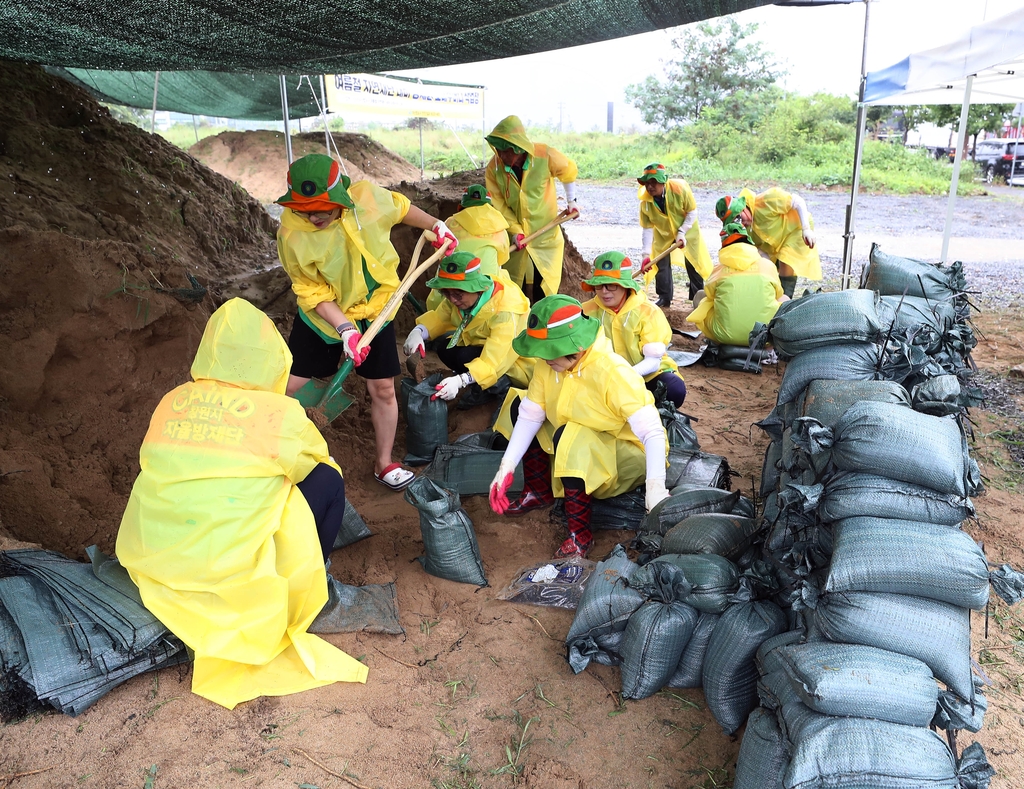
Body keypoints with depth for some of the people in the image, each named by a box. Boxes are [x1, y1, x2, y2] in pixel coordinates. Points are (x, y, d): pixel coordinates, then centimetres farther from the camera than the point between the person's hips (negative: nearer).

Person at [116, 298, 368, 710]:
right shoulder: (281, 414, -10)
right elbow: (315, 460, 7)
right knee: (328, 481, 7)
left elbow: (187, 472, 13)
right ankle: (302, 591, 21)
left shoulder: (171, 402, 2)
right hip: (225, 570, -6)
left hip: (148, 563, 6)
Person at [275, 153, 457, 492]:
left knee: (383, 390, 5)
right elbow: (313, 291, -18)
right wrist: (344, 328, -27)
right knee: (286, 386, 1)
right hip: (321, 317, -1)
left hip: (374, 311, 2)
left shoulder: (368, 197, -20)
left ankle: (384, 463, 25)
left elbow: (400, 208, 4)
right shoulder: (291, 234, -25)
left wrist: (436, 225, 10)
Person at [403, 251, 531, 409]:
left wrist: (460, 381, -54)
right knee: (443, 346, -13)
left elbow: (494, 362, -40)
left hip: (518, 365, -8)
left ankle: (496, 387, -3)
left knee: (466, 357, -30)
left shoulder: (505, 313, -35)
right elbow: (439, 317, -3)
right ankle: (482, 385, 4)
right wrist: (418, 332, -26)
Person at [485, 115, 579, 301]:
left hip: (545, 236, -1)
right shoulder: (493, 168, -15)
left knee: (543, 288, 1)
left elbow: (569, 171, 1)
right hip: (515, 237, 2)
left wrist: (571, 201, 8)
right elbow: (499, 204, -10)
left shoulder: (545, 156, -20)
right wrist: (515, 230, -18)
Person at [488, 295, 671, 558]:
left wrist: (655, 488, -43)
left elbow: (652, 432, -34)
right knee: (520, 407, 0)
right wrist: (506, 468, -16)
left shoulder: (613, 373, -30)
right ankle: (540, 492, 11)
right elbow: (530, 415, -9)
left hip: (628, 455, -7)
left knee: (570, 437, -35)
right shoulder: (549, 364, -11)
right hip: (583, 445, 7)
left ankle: (580, 532, -20)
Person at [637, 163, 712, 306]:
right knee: (661, 264, 1)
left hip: (687, 230, -1)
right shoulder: (645, 201, -25)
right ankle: (664, 298, 16)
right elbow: (647, 228, -19)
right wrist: (646, 254, -25)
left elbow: (692, 212, -19)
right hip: (663, 233, 2)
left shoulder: (680, 188, -32)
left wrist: (681, 233, -26)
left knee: (693, 263, 6)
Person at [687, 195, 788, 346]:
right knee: (784, 299, 29)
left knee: (700, 296, 24)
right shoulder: (767, 265, 3)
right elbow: (778, 295, 17)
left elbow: (709, 294, 12)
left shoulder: (720, 269, 0)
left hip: (724, 336, 0)